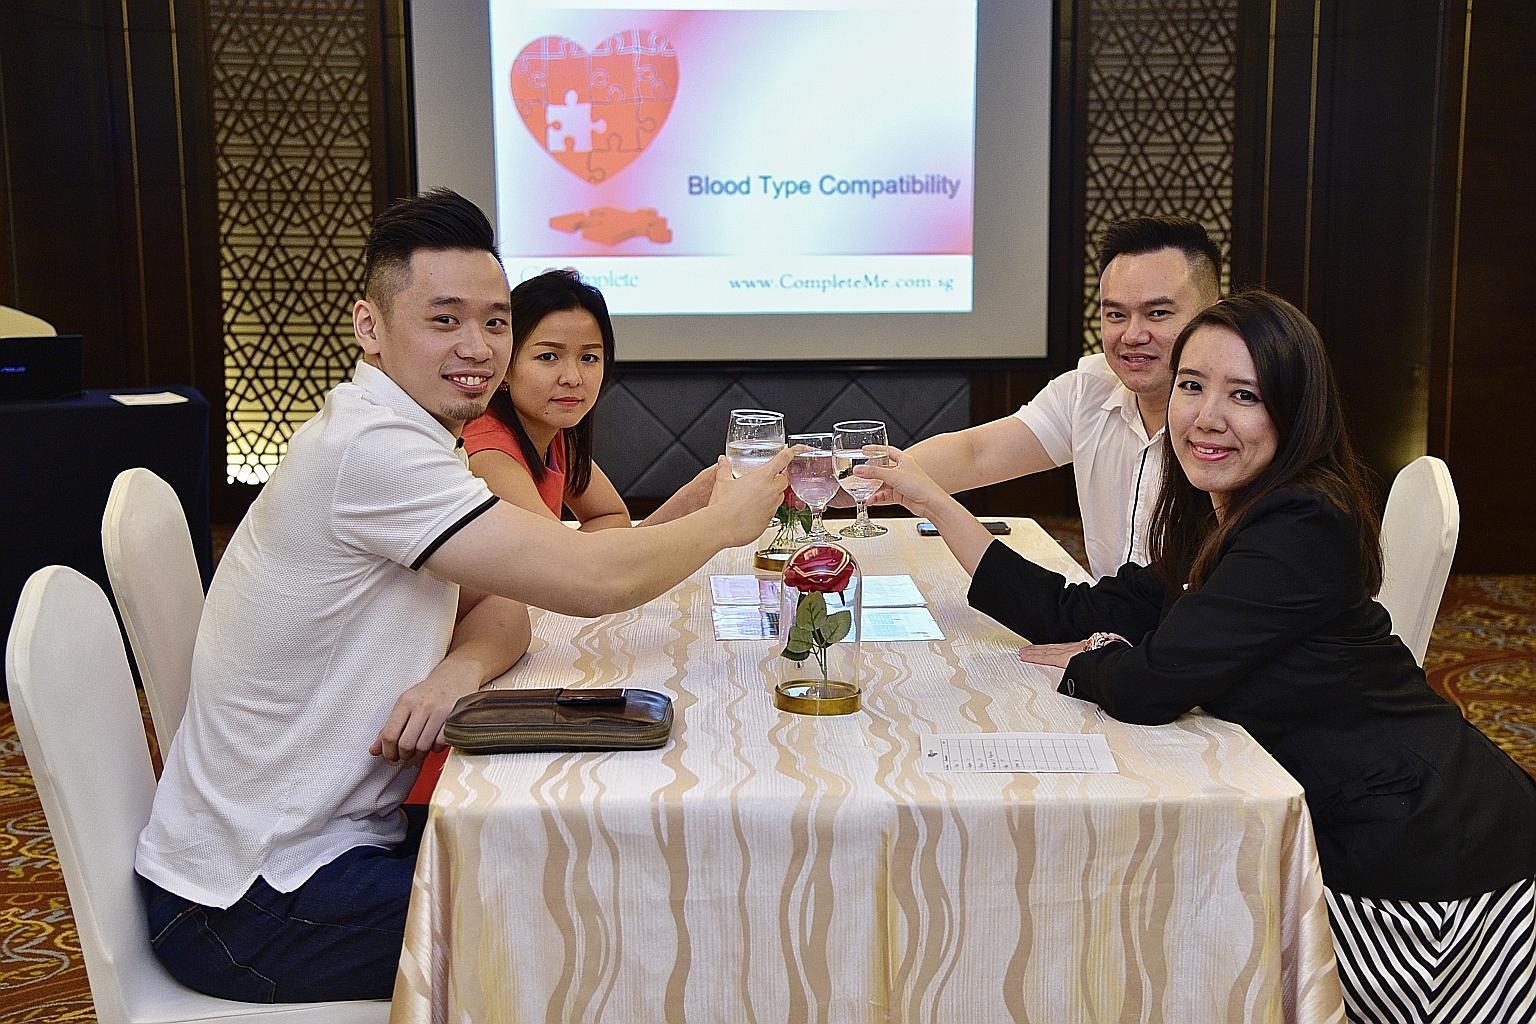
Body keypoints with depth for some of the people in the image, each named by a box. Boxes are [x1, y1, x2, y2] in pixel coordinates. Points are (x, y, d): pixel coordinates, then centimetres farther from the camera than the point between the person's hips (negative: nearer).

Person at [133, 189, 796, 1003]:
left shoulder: (398, 434, 6)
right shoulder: (369, 449, -25)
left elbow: (502, 607, 7)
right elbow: (592, 581, -28)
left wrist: (462, 668, -17)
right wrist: (725, 521, -9)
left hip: (321, 839, 9)